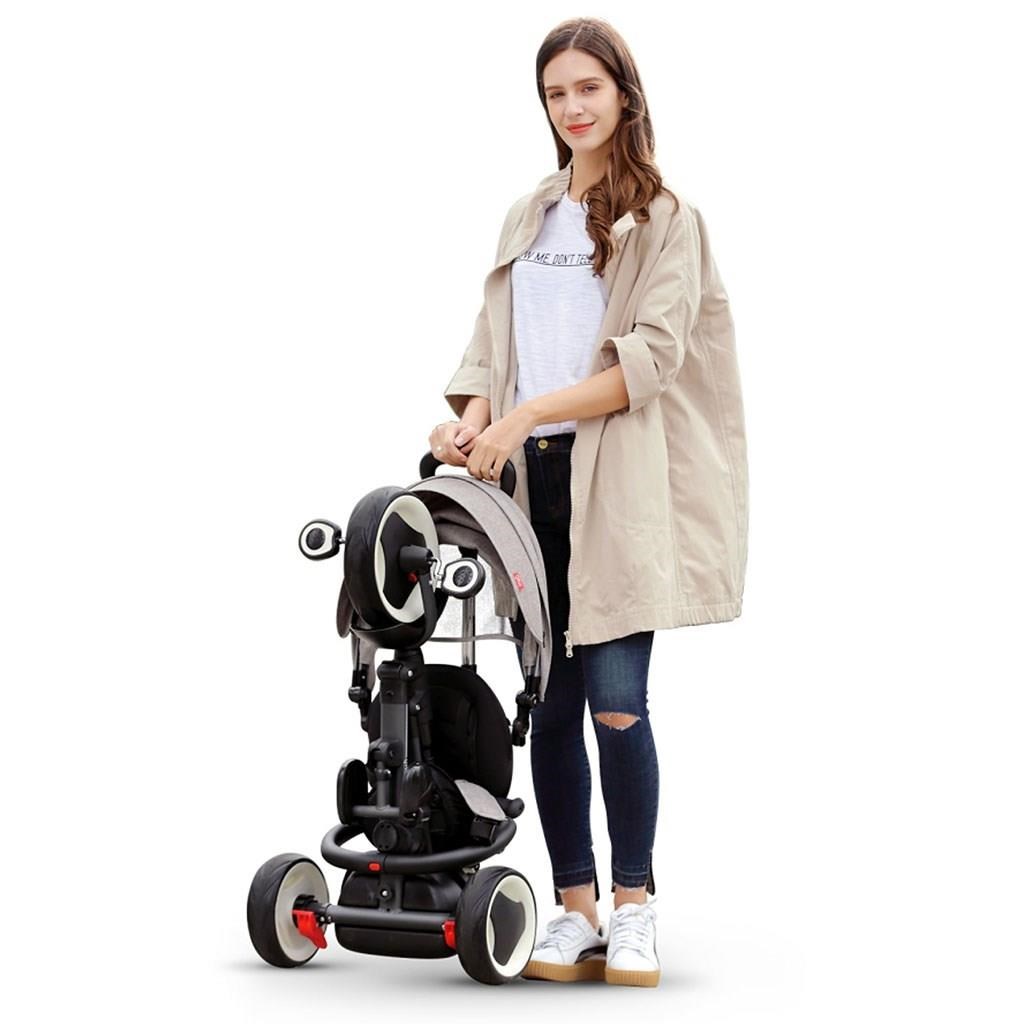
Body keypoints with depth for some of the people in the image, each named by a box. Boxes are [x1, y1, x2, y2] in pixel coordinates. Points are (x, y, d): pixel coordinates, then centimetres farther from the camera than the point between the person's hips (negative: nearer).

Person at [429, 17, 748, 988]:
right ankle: (574, 909, 12)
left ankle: (634, 908, 4)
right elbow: (492, 342, 15)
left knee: (616, 697, -10)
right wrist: (474, 418, -6)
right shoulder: (527, 217, 20)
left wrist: (530, 413, -15)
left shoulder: (664, 218, 3)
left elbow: (650, 360, -8)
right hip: (529, 477, 5)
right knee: (550, 702, 4)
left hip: (616, 479, -4)